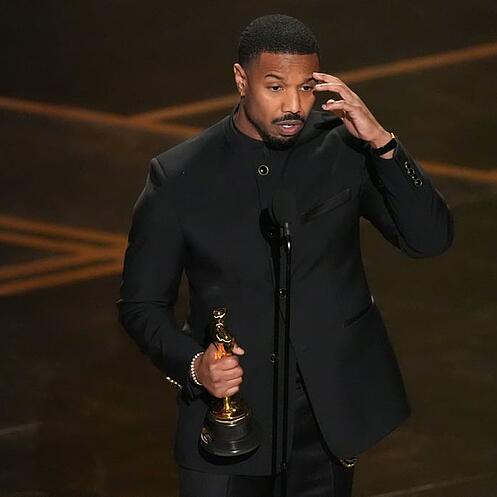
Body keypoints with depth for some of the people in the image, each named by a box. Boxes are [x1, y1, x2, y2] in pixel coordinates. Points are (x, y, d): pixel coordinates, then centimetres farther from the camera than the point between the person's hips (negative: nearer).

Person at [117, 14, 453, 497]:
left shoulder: (343, 147, -6)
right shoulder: (178, 177, -9)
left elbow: (430, 238, -11)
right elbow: (141, 303, -1)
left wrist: (381, 142, -21)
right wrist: (193, 364, -19)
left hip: (331, 415, 2)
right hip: (229, 408, -2)